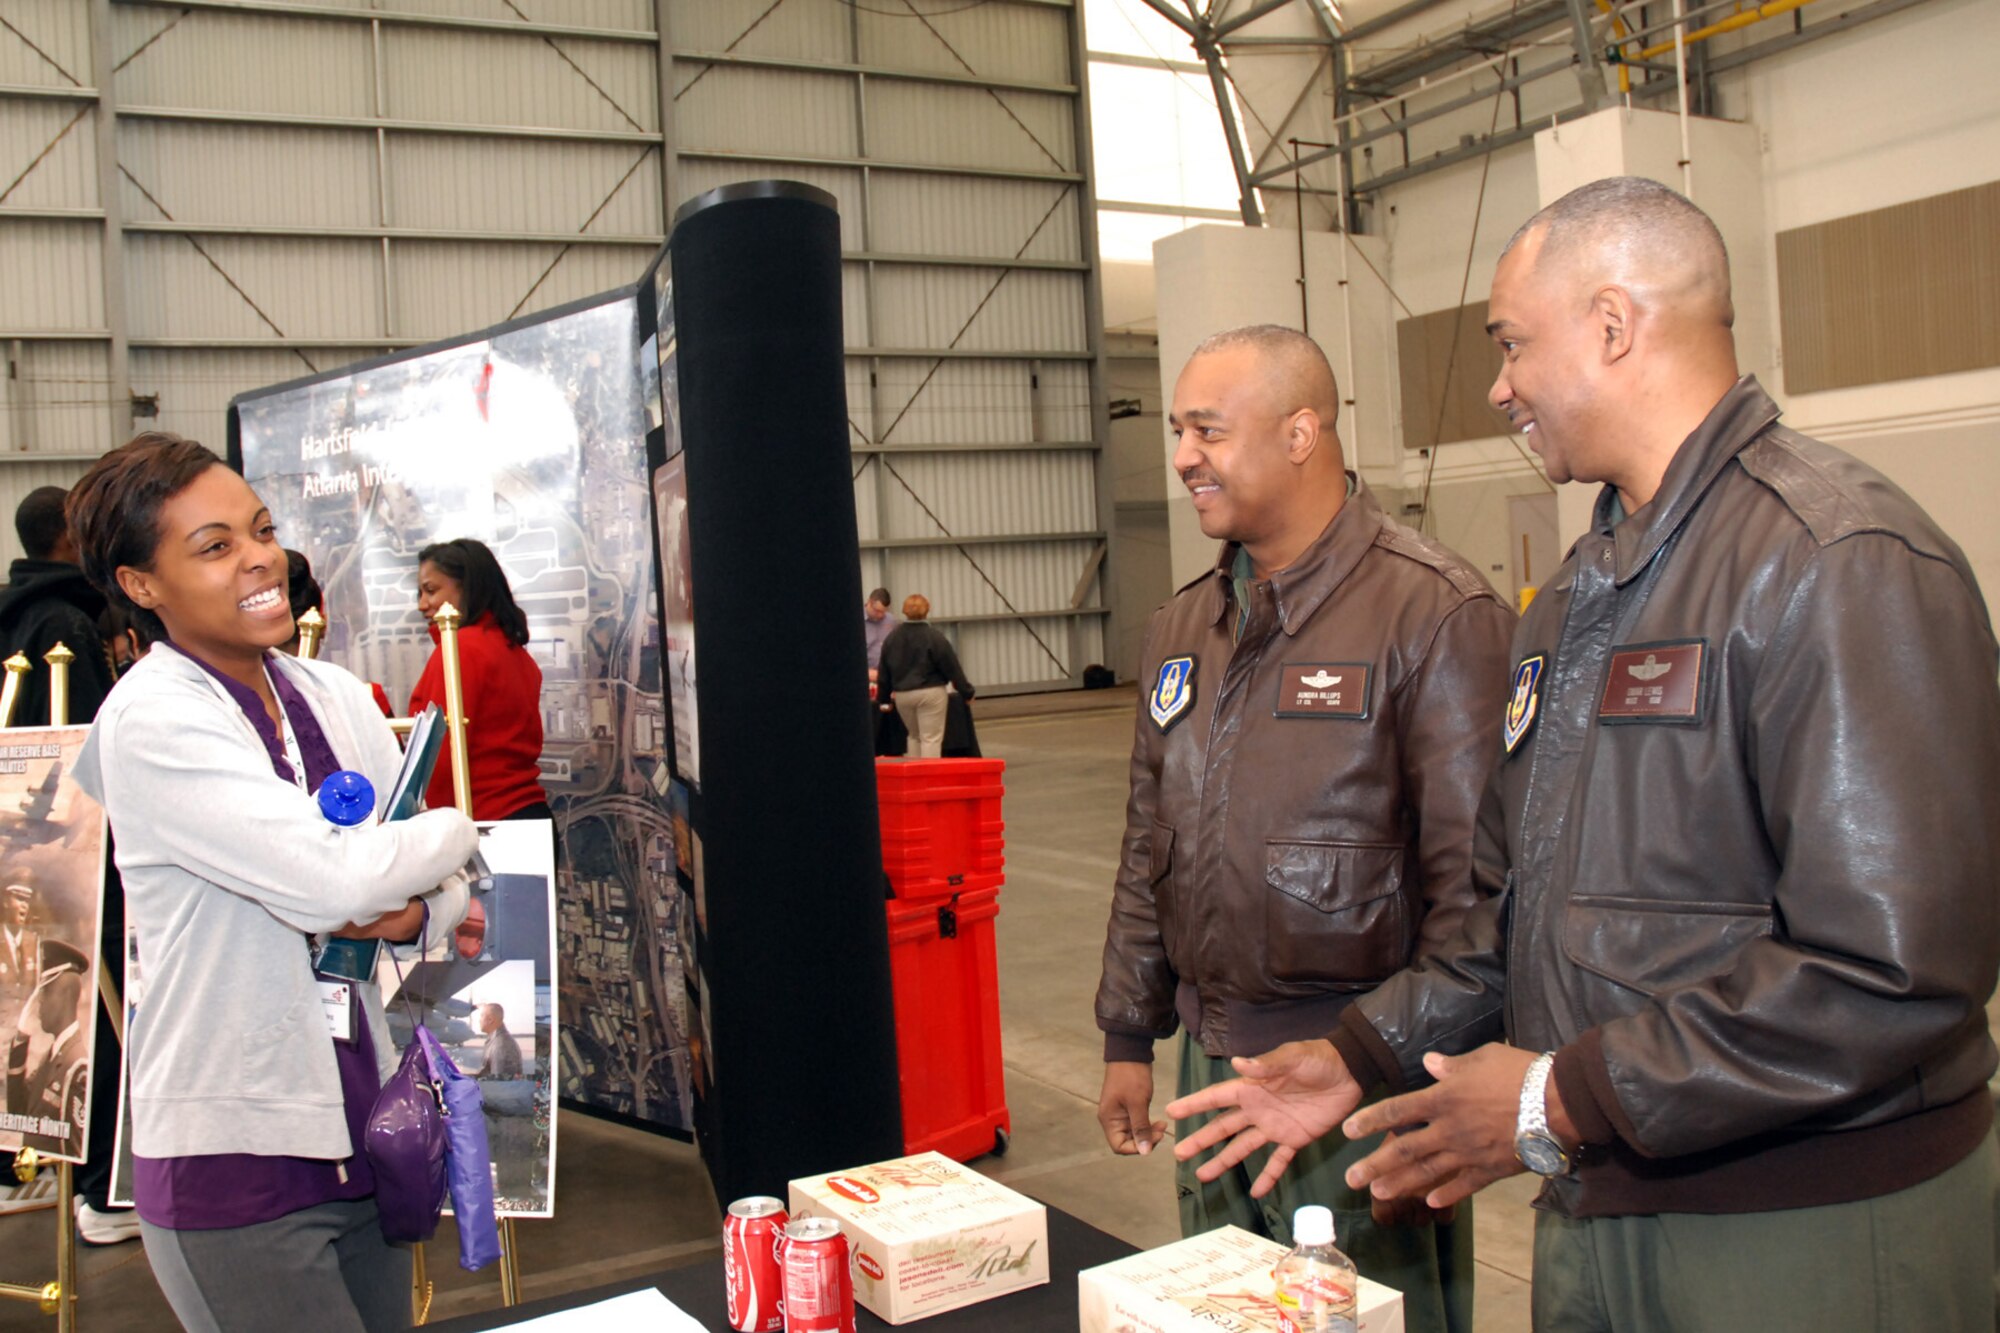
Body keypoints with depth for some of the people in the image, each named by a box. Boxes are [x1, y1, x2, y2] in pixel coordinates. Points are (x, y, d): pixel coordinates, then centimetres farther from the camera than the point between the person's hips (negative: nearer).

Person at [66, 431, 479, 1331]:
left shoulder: (335, 697, 6)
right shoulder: (152, 722, -14)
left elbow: (456, 885, 10)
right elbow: (329, 879, -24)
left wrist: (415, 911, -12)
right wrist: (458, 833, -7)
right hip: (233, 1159, -6)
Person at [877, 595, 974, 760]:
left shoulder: (891, 637, 4)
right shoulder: (933, 636, -10)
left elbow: (884, 671, 10)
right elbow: (952, 668, -7)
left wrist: (884, 698, 19)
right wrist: (966, 692, 2)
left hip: (902, 695, 5)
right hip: (930, 692, -5)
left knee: (914, 736, 20)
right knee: (931, 738, 0)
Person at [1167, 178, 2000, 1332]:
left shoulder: (1842, 562, -18)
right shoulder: (1580, 594, 12)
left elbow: (1894, 964, -27)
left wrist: (1567, 1103, -20)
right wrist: (1364, 1056, 8)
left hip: (1807, 1239, -8)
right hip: (1594, 1208, 8)